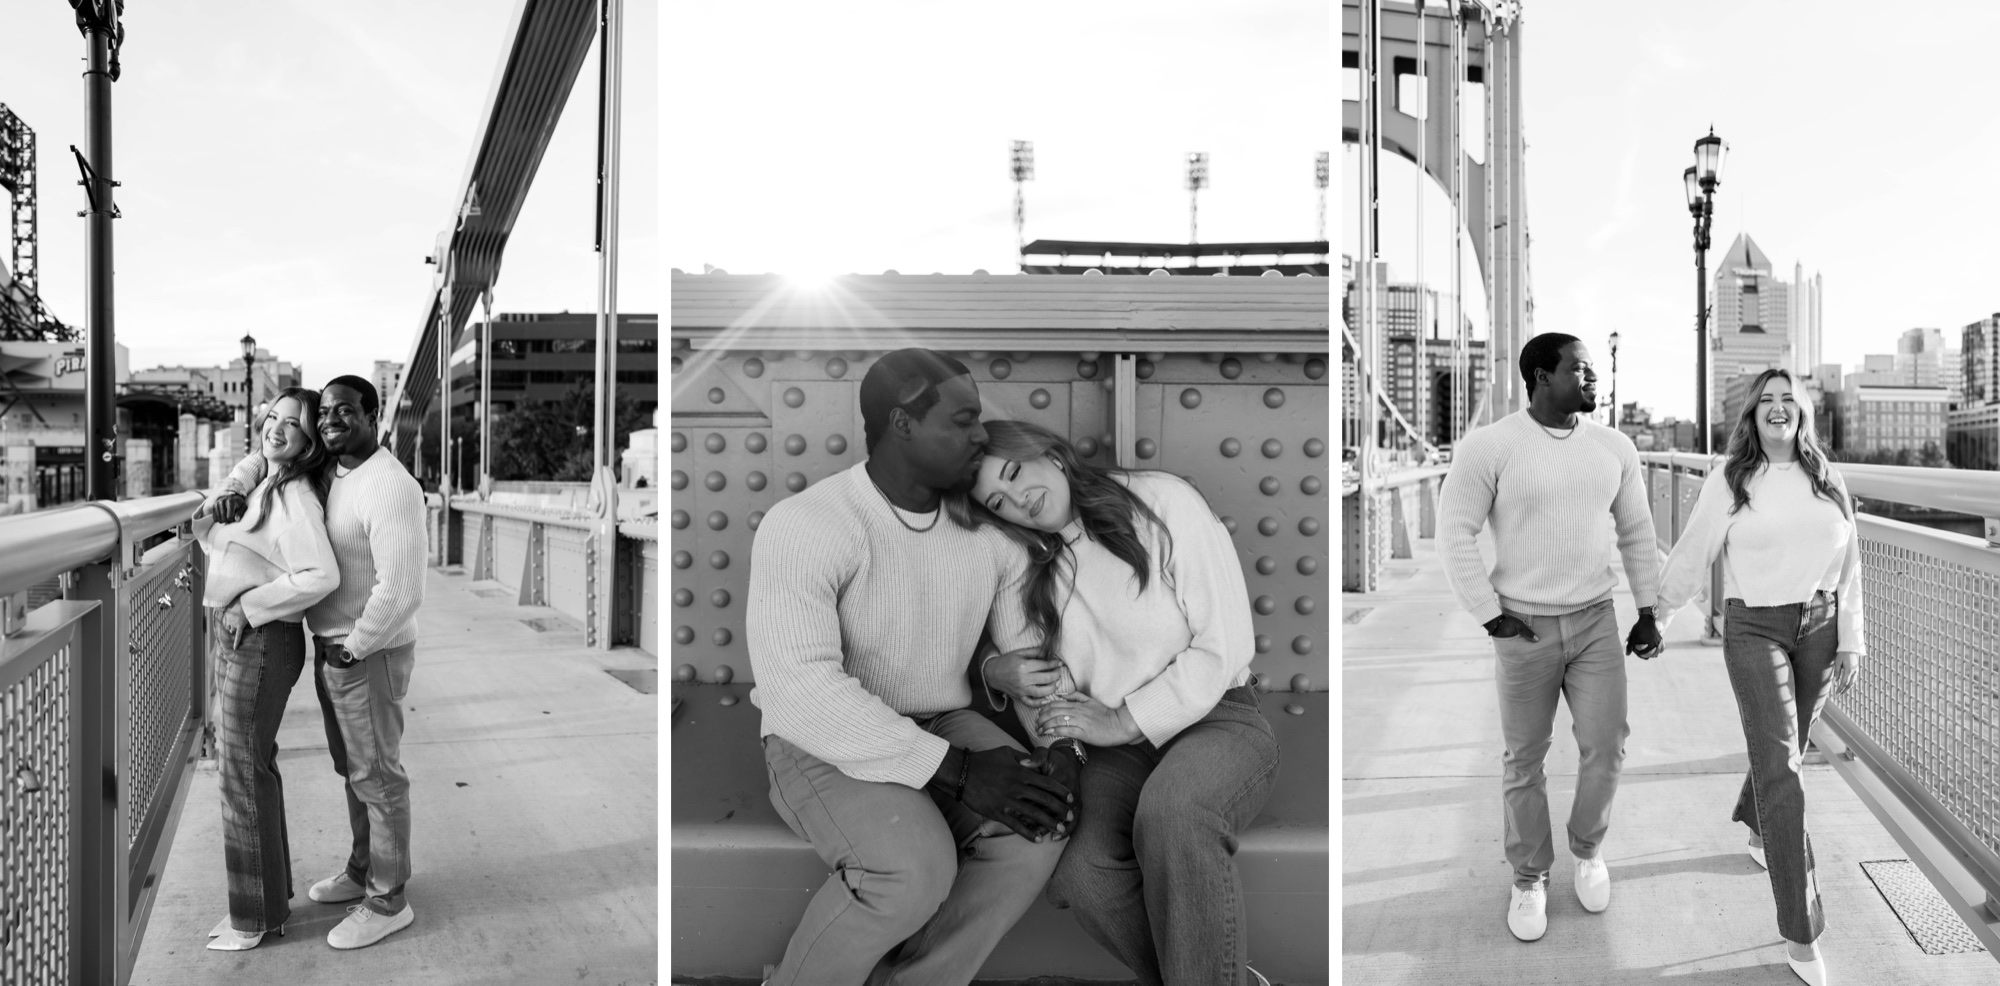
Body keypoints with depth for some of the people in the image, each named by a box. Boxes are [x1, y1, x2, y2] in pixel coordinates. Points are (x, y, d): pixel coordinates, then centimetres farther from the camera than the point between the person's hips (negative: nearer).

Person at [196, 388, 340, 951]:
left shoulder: (295, 496, -17)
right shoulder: (265, 488, 12)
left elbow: (321, 575, -29)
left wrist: (250, 605, -20)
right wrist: (211, 529, 5)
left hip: (262, 642, -10)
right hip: (236, 637, 10)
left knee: (244, 770, 0)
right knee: (250, 765, 18)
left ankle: (256, 917, 16)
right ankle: (269, 898, 33)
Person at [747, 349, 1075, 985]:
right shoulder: (802, 527, -23)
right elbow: (802, 695, -32)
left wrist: (1062, 748, -20)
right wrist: (957, 775, -34)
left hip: (941, 729, 5)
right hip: (824, 748, -5)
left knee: (1035, 828, -24)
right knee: (915, 870, -33)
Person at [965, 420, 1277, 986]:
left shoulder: (1162, 500, -4)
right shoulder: (1033, 570, 11)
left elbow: (1225, 646, -8)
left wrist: (1124, 720, -12)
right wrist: (998, 673, -4)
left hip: (1216, 715, -3)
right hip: (1113, 752, 4)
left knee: (1170, 811, -37)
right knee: (1078, 877, -27)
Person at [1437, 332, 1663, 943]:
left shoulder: (1614, 447, 2)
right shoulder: (1489, 447, -12)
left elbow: (1636, 531, 12)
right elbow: (1455, 534, -10)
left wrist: (1647, 614, 11)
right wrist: (1492, 618, -11)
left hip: (1596, 619, 3)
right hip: (1523, 627, -3)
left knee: (1606, 744, 1)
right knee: (1524, 759, 6)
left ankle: (1588, 848, 29)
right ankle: (1530, 877, 23)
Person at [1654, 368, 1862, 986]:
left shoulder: (1827, 482, 6)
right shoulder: (1729, 481, -4)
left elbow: (1848, 569, 9)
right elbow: (1691, 557, 0)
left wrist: (1850, 642, 6)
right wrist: (1654, 618, 2)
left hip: (1819, 628, 4)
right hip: (1754, 628, -4)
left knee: (1787, 749, 18)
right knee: (1780, 767, -10)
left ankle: (1754, 830, 51)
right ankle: (1801, 934, -6)